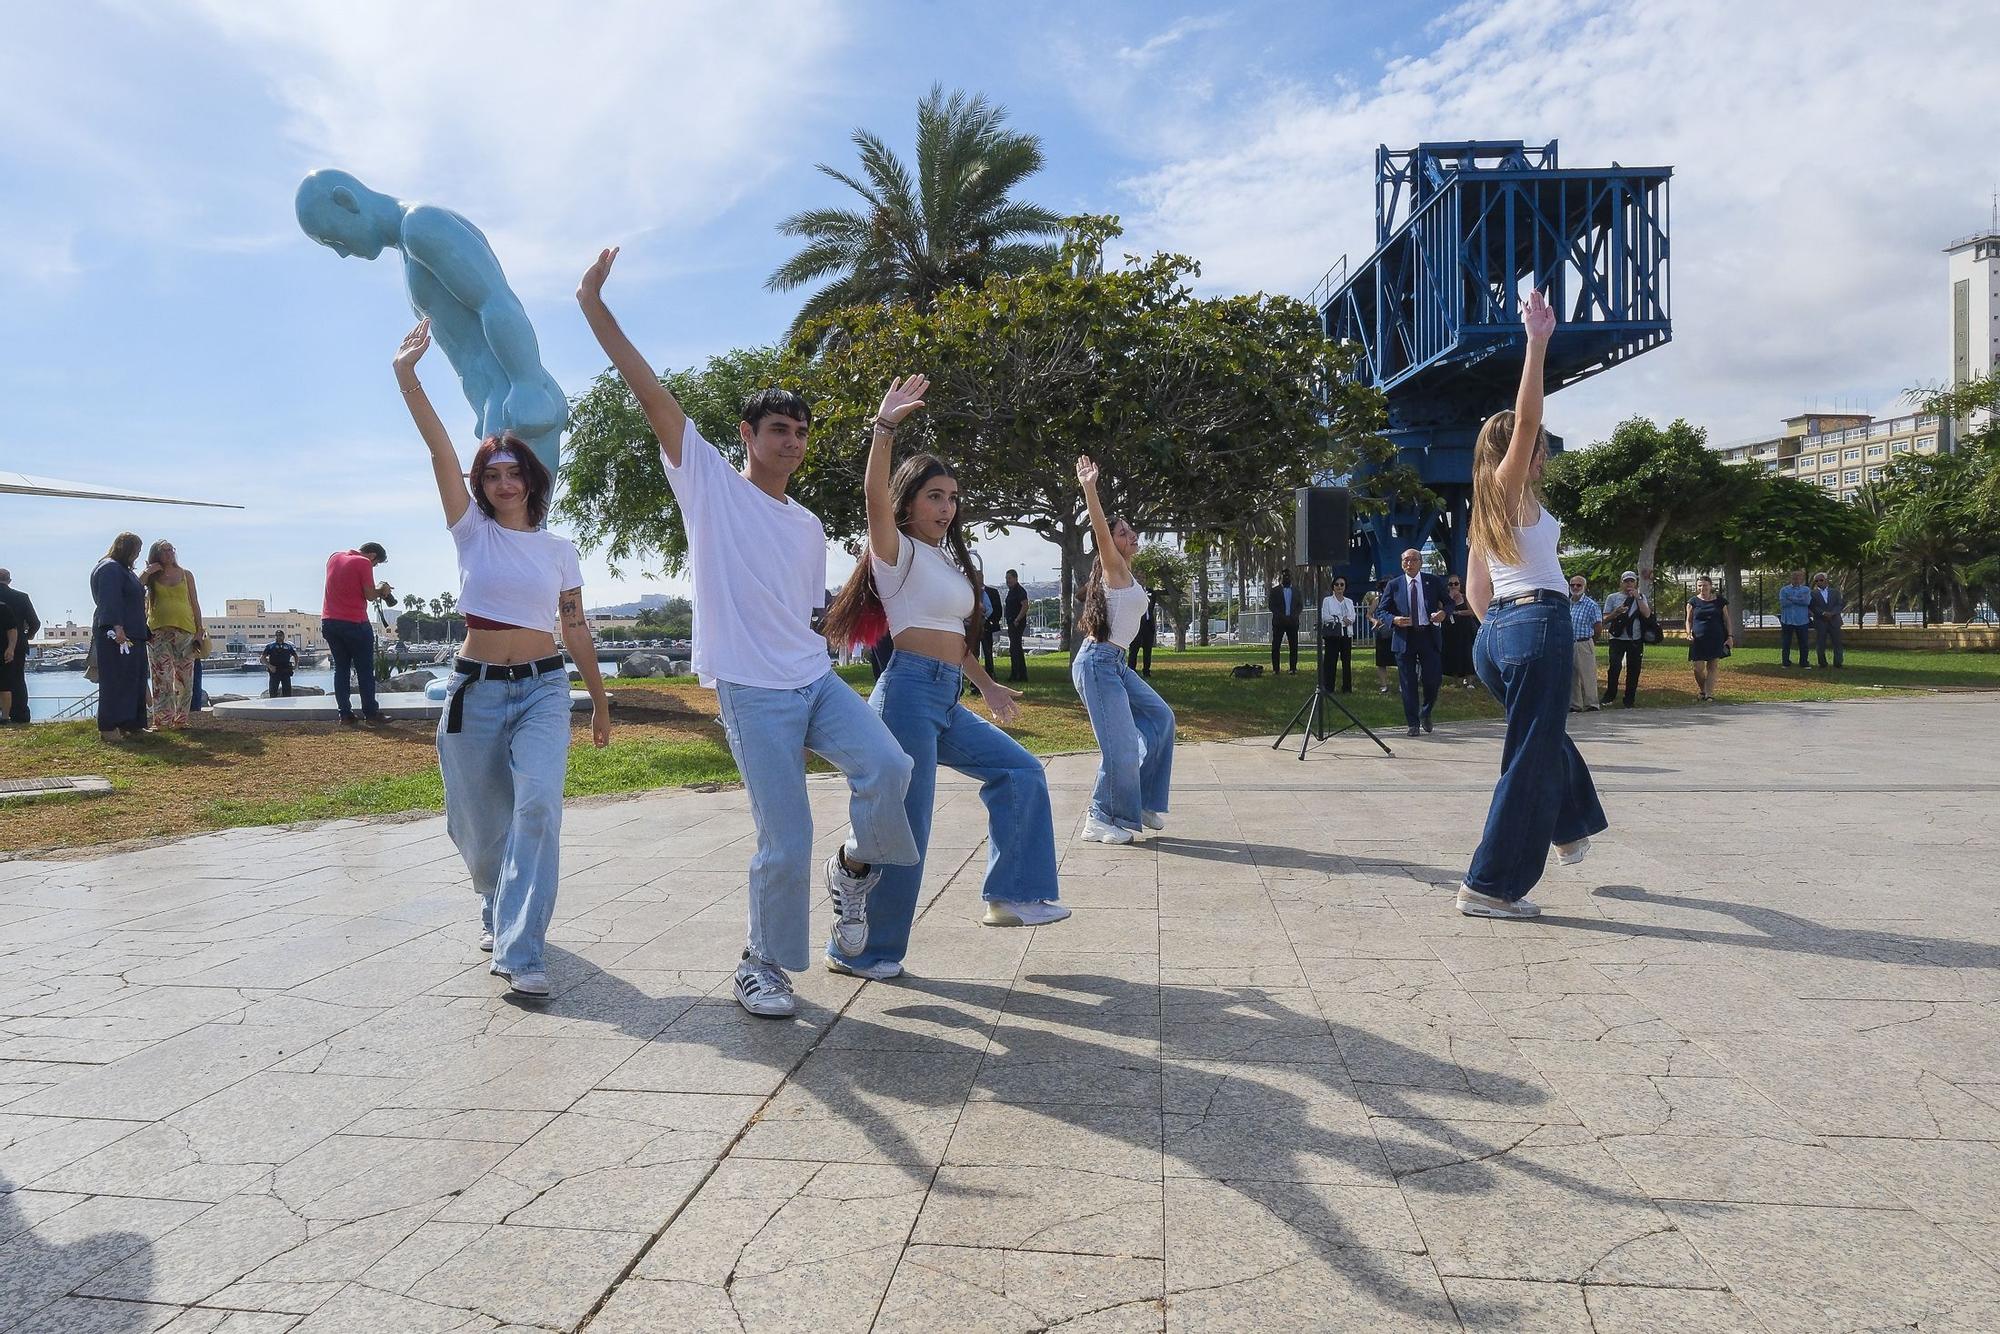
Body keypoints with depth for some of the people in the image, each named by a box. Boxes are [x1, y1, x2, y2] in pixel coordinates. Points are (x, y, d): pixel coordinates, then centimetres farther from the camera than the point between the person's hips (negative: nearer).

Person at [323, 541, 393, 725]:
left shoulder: (334, 557, 12)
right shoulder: (364, 563, -10)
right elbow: (370, 595, -11)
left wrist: (376, 591, 17)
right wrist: (383, 590, 10)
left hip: (329, 622, 6)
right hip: (354, 624, -6)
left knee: (341, 668, 10)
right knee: (365, 670, 3)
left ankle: (345, 714, 7)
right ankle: (371, 713, 4)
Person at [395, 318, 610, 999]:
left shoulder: (559, 550, 7)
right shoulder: (472, 532, 3)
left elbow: (576, 630, 12)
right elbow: (440, 452, -8)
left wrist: (600, 701, 14)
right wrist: (407, 376, -16)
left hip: (543, 689, 0)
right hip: (475, 689, 0)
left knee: (537, 805, -21)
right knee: (479, 827, 8)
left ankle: (521, 952, -19)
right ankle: (498, 910, 39)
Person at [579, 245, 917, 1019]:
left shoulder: (809, 527, 17)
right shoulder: (708, 481, 3)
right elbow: (650, 391, -3)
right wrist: (594, 307, -6)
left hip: (817, 679, 5)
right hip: (751, 693, -5)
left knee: (888, 766, -21)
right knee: (785, 843, -7)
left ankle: (855, 867, 8)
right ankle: (763, 962, 18)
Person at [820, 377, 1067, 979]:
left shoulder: (949, 561, 21)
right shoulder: (899, 552, -4)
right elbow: (876, 498, -24)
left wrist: (988, 686, 29)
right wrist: (885, 426, -32)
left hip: (947, 702, 9)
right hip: (910, 691, -9)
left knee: (1020, 773, 12)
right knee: (905, 828, -7)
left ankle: (1011, 896, 16)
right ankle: (858, 951, 6)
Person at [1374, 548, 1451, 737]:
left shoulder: (1433, 581, 7)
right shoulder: (1393, 585, 6)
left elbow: (1449, 602, 13)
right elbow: (1380, 611, 7)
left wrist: (1444, 613, -10)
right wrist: (1394, 620, -14)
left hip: (1429, 636, 0)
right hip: (1404, 638, 0)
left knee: (1433, 679, -1)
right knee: (1408, 684, 2)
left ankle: (1425, 713, 26)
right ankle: (1412, 723, 11)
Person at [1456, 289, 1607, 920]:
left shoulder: (1484, 511, 19)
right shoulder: (1512, 489, -3)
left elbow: (1475, 591, 18)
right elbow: (1525, 419, -18)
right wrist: (1537, 341, -20)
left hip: (1495, 632, 9)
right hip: (1537, 624, -9)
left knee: (1545, 732, 31)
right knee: (1531, 756, -3)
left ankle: (1571, 826, 50)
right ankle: (1489, 886, -1)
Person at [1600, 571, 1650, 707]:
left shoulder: (1641, 597, 11)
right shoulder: (1613, 598, 7)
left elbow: (1647, 614, -5)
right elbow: (1605, 619, 3)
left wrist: (1637, 598, -10)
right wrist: (1616, 612, -17)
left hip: (1635, 639, 2)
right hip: (1617, 638, -2)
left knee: (1633, 670, 3)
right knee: (1615, 666, -16)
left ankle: (1629, 700, 11)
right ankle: (1609, 695, -1)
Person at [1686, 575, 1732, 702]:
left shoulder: (1720, 601, 5)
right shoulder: (1693, 602, 4)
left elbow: (1726, 620, 10)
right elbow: (1689, 620, 9)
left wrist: (1730, 636, 3)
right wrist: (1689, 633, -7)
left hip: (1716, 639, 0)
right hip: (1698, 639, 0)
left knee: (1712, 666, 0)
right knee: (1698, 668, -3)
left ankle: (1709, 694, 3)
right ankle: (1702, 690, 21)